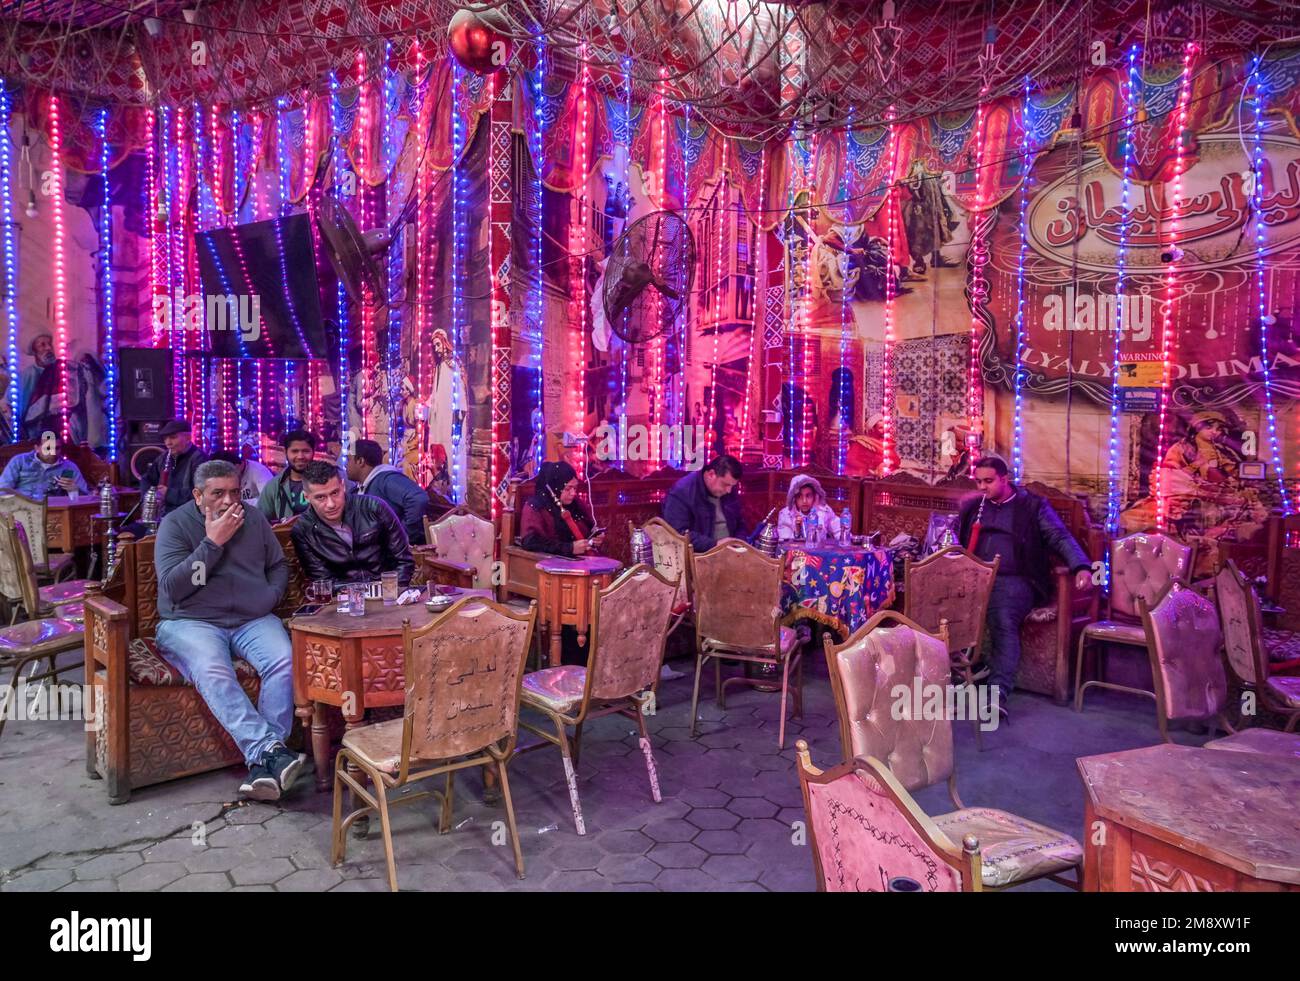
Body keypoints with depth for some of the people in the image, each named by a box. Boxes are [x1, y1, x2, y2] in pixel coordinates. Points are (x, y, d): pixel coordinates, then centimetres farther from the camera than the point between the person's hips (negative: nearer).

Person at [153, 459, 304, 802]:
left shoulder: (254, 518, 13)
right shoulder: (175, 524, 2)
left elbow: (279, 565, 23)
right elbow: (172, 587, -9)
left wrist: (271, 596, 3)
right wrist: (213, 542, -13)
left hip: (253, 619, 3)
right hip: (191, 622, -3)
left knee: (284, 660, -29)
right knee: (212, 672, -36)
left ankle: (262, 762, -32)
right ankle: (271, 749, -43)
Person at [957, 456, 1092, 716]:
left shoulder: (1033, 506, 10)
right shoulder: (971, 506, 21)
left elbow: (1060, 537, 1)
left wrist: (1081, 566, -17)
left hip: (1014, 580, -3)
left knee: (1003, 619, -34)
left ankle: (999, 692, -40)